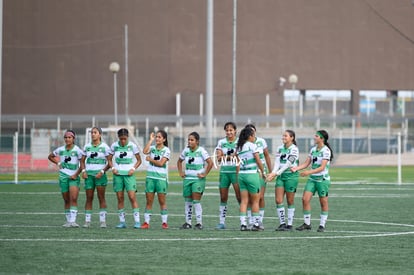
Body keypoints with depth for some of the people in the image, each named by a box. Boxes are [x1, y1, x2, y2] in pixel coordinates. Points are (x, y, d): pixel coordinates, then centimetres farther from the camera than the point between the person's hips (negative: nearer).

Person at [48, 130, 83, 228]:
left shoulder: (77, 150, -7)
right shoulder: (60, 150, 4)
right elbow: (50, 156, 20)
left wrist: (76, 174, -11)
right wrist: (58, 163, 7)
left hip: (74, 177, -4)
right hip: (63, 177, 4)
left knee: (74, 199, -16)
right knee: (66, 200, 8)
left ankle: (73, 221, -20)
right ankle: (68, 221, 16)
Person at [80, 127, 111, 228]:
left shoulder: (104, 147, -1)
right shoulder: (87, 146, 9)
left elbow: (109, 162, -2)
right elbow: (82, 160, 15)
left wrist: (102, 171, -14)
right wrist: (83, 171, -1)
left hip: (100, 175, -3)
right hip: (89, 174, 3)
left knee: (101, 197, -3)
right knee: (89, 198, 2)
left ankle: (103, 221, -1)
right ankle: (87, 221, 4)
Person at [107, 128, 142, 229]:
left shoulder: (132, 146, -3)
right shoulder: (114, 146, 1)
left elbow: (139, 160, 6)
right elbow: (109, 159, 12)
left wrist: (133, 168, -10)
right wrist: (113, 168, -4)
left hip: (129, 174, -2)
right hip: (118, 174, 2)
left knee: (132, 197, -11)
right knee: (120, 198, 3)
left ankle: (137, 221, -9)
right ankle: (122, 221, 9)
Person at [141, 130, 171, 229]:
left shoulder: (166, 150, 0)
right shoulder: (152, 148, 8)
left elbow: (161, 163, -10)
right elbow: (145, 151, -14)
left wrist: (150, 159, -4)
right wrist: (151, 140, -8)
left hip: (161, 177, -3)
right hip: (150, 177, 3)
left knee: (162, 201, 1)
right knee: (149, 201, 3)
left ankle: (164, 222, 6)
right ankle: (146, 222, 5)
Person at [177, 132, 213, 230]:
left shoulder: (201, 151, -8)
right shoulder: (186, 151, 8)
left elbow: (210, 163, -13)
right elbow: (179, 161, 23)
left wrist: (204, 174, -13)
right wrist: (181, 172, 12)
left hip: (198, 179, -5)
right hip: (187, 178, 5)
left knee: (196, 200, -11)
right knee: (187, 201, 7)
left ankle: (199, 223, -6)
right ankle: (188, 222, 14)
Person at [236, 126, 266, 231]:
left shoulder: (238, 148, 10)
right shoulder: (252, 146, -8)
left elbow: (238, 164, 12)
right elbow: (258, 161, -8)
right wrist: (263, 172, 5)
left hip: (241, 174, 5)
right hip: (252, 174, -5)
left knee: (244, 201, 6)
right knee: (255, 201, 5)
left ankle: (243, 224, 0)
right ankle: (256, 223, 7)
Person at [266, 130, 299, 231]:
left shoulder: (294, 149, -9)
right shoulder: (280, 148, 9)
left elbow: (288, 164, -16)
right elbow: (277, 162, 0)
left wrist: (276, 173, -22)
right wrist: (273, 173, -19)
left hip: (291, 176, -5)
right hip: (280, 176, 5)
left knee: (290, 201, 1)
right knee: (278, 200, -2)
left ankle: (289, 224, 7)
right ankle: (282, 223, 4)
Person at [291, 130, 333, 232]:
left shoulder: (326, 150, -12)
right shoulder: (313, 149, 9)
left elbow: (322, 167, -18)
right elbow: (306, 163, 11)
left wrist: (309, 172, -27)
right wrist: (296, 168, -4)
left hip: (322, 179, -6)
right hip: (312, 179, 6)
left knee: (323, 202, 1)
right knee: (305, 199, -4)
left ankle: (322, 225, 11)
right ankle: (307, 223, 3)